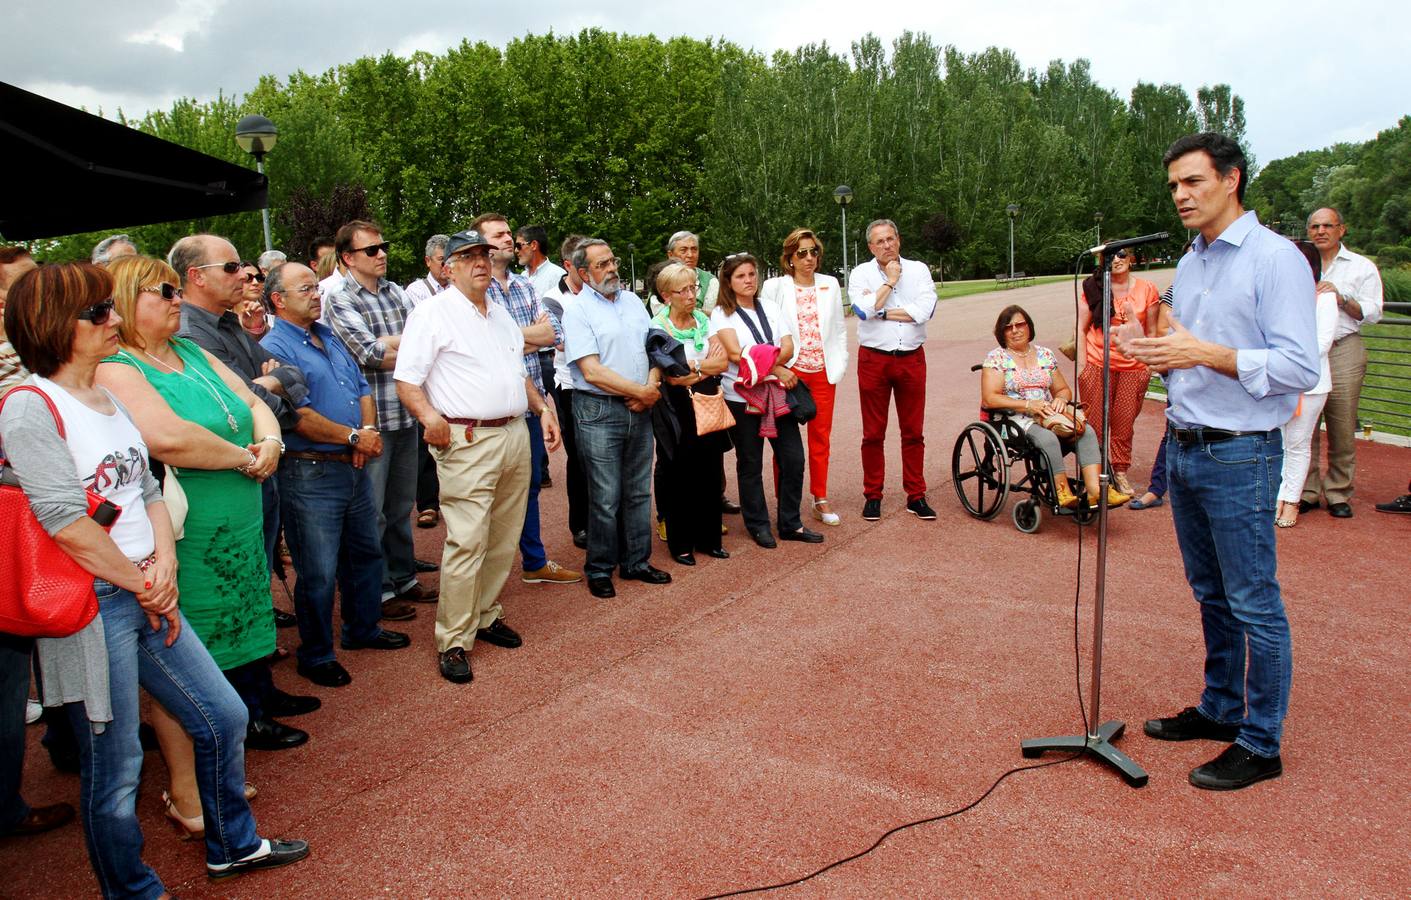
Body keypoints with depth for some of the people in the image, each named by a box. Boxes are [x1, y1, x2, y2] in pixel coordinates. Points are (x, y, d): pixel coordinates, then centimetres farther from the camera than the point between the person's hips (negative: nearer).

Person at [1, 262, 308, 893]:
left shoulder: (107, 396, 12)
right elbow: (69, 524, -19)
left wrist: (164, 564, -3)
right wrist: (143, 586, -10)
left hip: (148, 596, 8)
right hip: (91, 604, -8)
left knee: (224, 718, 15)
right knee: (114, 766, 6)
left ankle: (233, 846, 36)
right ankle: (133, 890, 28)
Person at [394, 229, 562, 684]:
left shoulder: (500, 313, 19)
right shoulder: (433, 313, -4)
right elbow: (407, 380, -10)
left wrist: (543, 407, 14)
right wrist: (428, 415, -27)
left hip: (515, 436, 7)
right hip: (468, 442, -7)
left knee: (504, 539, 12)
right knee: (467, 543, -9)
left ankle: (487, 615, 28)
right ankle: (453, 641, 2)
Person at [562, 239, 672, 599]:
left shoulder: (632, 300, 13)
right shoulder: (577, 310, -7)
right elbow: (593, 371, -15)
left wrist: (652, 387, -7)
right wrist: (641, 391, -12)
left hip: (639, 409, 6)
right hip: (599, 411, -6)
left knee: (639, 491, 12)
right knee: (605, 497, -1)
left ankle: (636, 561, 25)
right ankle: (599, 569, 15)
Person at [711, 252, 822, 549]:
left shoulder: (770, 307, 11)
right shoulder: (722, 314, -3)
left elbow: (788, 347, 1)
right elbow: (735, 353, -16)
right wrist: (775, 368, -18)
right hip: (742, 397, -4)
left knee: (793, 459, 3)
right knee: (750, 465, 6)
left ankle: (790, 523, 17)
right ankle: (758, 525, 20)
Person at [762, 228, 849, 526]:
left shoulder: (830, 285, 10)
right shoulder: (775, 286, 0)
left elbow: (839, 327, 13)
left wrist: (840, 363, 6)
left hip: (823, 371, 3)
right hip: (788, 372, -3)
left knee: (821, 437, 8)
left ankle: (820, 500, 18)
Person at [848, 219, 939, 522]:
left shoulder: (918, 270, 5)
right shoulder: (861, 274, 2)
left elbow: (924, 311, -11)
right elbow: (864, 309, -17)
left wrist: (881, 313, -9)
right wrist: (890, 280, -8)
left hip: (912, 358, 1)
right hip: (874, 359, -1)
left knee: (914, 432, 7)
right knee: (873, 433, 4)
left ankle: (916, 496, 16)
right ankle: (872, 496, 15)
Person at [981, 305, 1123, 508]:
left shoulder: (1045, 355, 17)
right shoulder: (996, 358, 1)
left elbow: (1064, 390, 22)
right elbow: (989, 399, -11)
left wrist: (1060, 399, -4)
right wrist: (1028, 404, -19)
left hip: (1048, 415, 5)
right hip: (1013, 419, -5)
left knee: (1086, 431, -22)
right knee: (1047, 437, -35)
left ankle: (1095, 490, -33)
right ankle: (1062, 490, -26)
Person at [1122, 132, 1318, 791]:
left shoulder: (1275, 258, -10)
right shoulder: (1189, 264, 15)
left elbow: (1301, 367, -18)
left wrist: (1206, 354, -23)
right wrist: (1154, 354, 5)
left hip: (1238, 456, -8)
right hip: (1183, 448, 8)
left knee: (1253, 604, 1)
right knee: (1211, 596, 18)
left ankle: (1260, 744, 13)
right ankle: (1220, 709, 32)